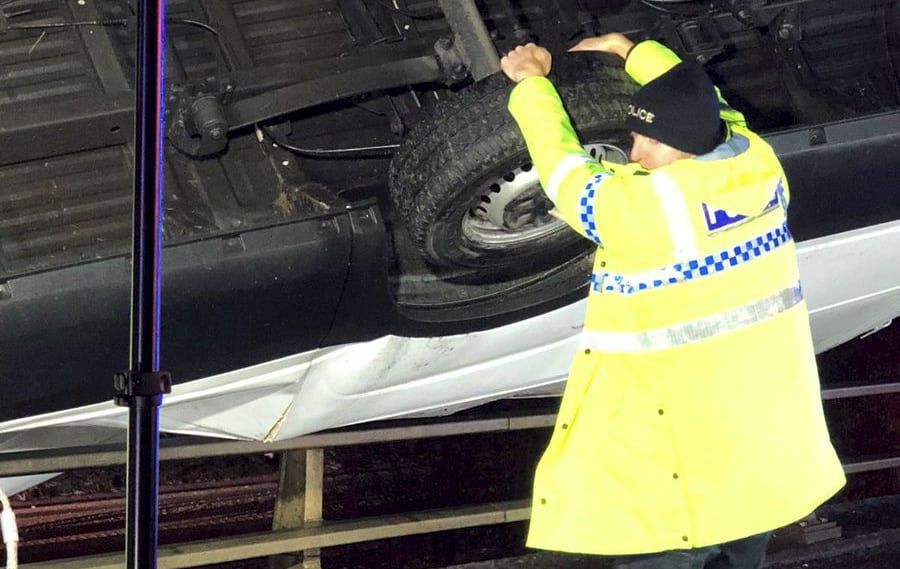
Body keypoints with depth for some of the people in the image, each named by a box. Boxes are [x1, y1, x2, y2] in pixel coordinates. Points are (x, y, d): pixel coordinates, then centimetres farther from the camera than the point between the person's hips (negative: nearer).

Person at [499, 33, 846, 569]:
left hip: (685, 407, -7)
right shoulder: (758, 161, -6)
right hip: (766, 394, 7)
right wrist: (629, 49, 23)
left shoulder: (640, 204, -24)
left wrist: (532, 81, 5)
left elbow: (565, 167, -8)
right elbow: (696, 98, 12)